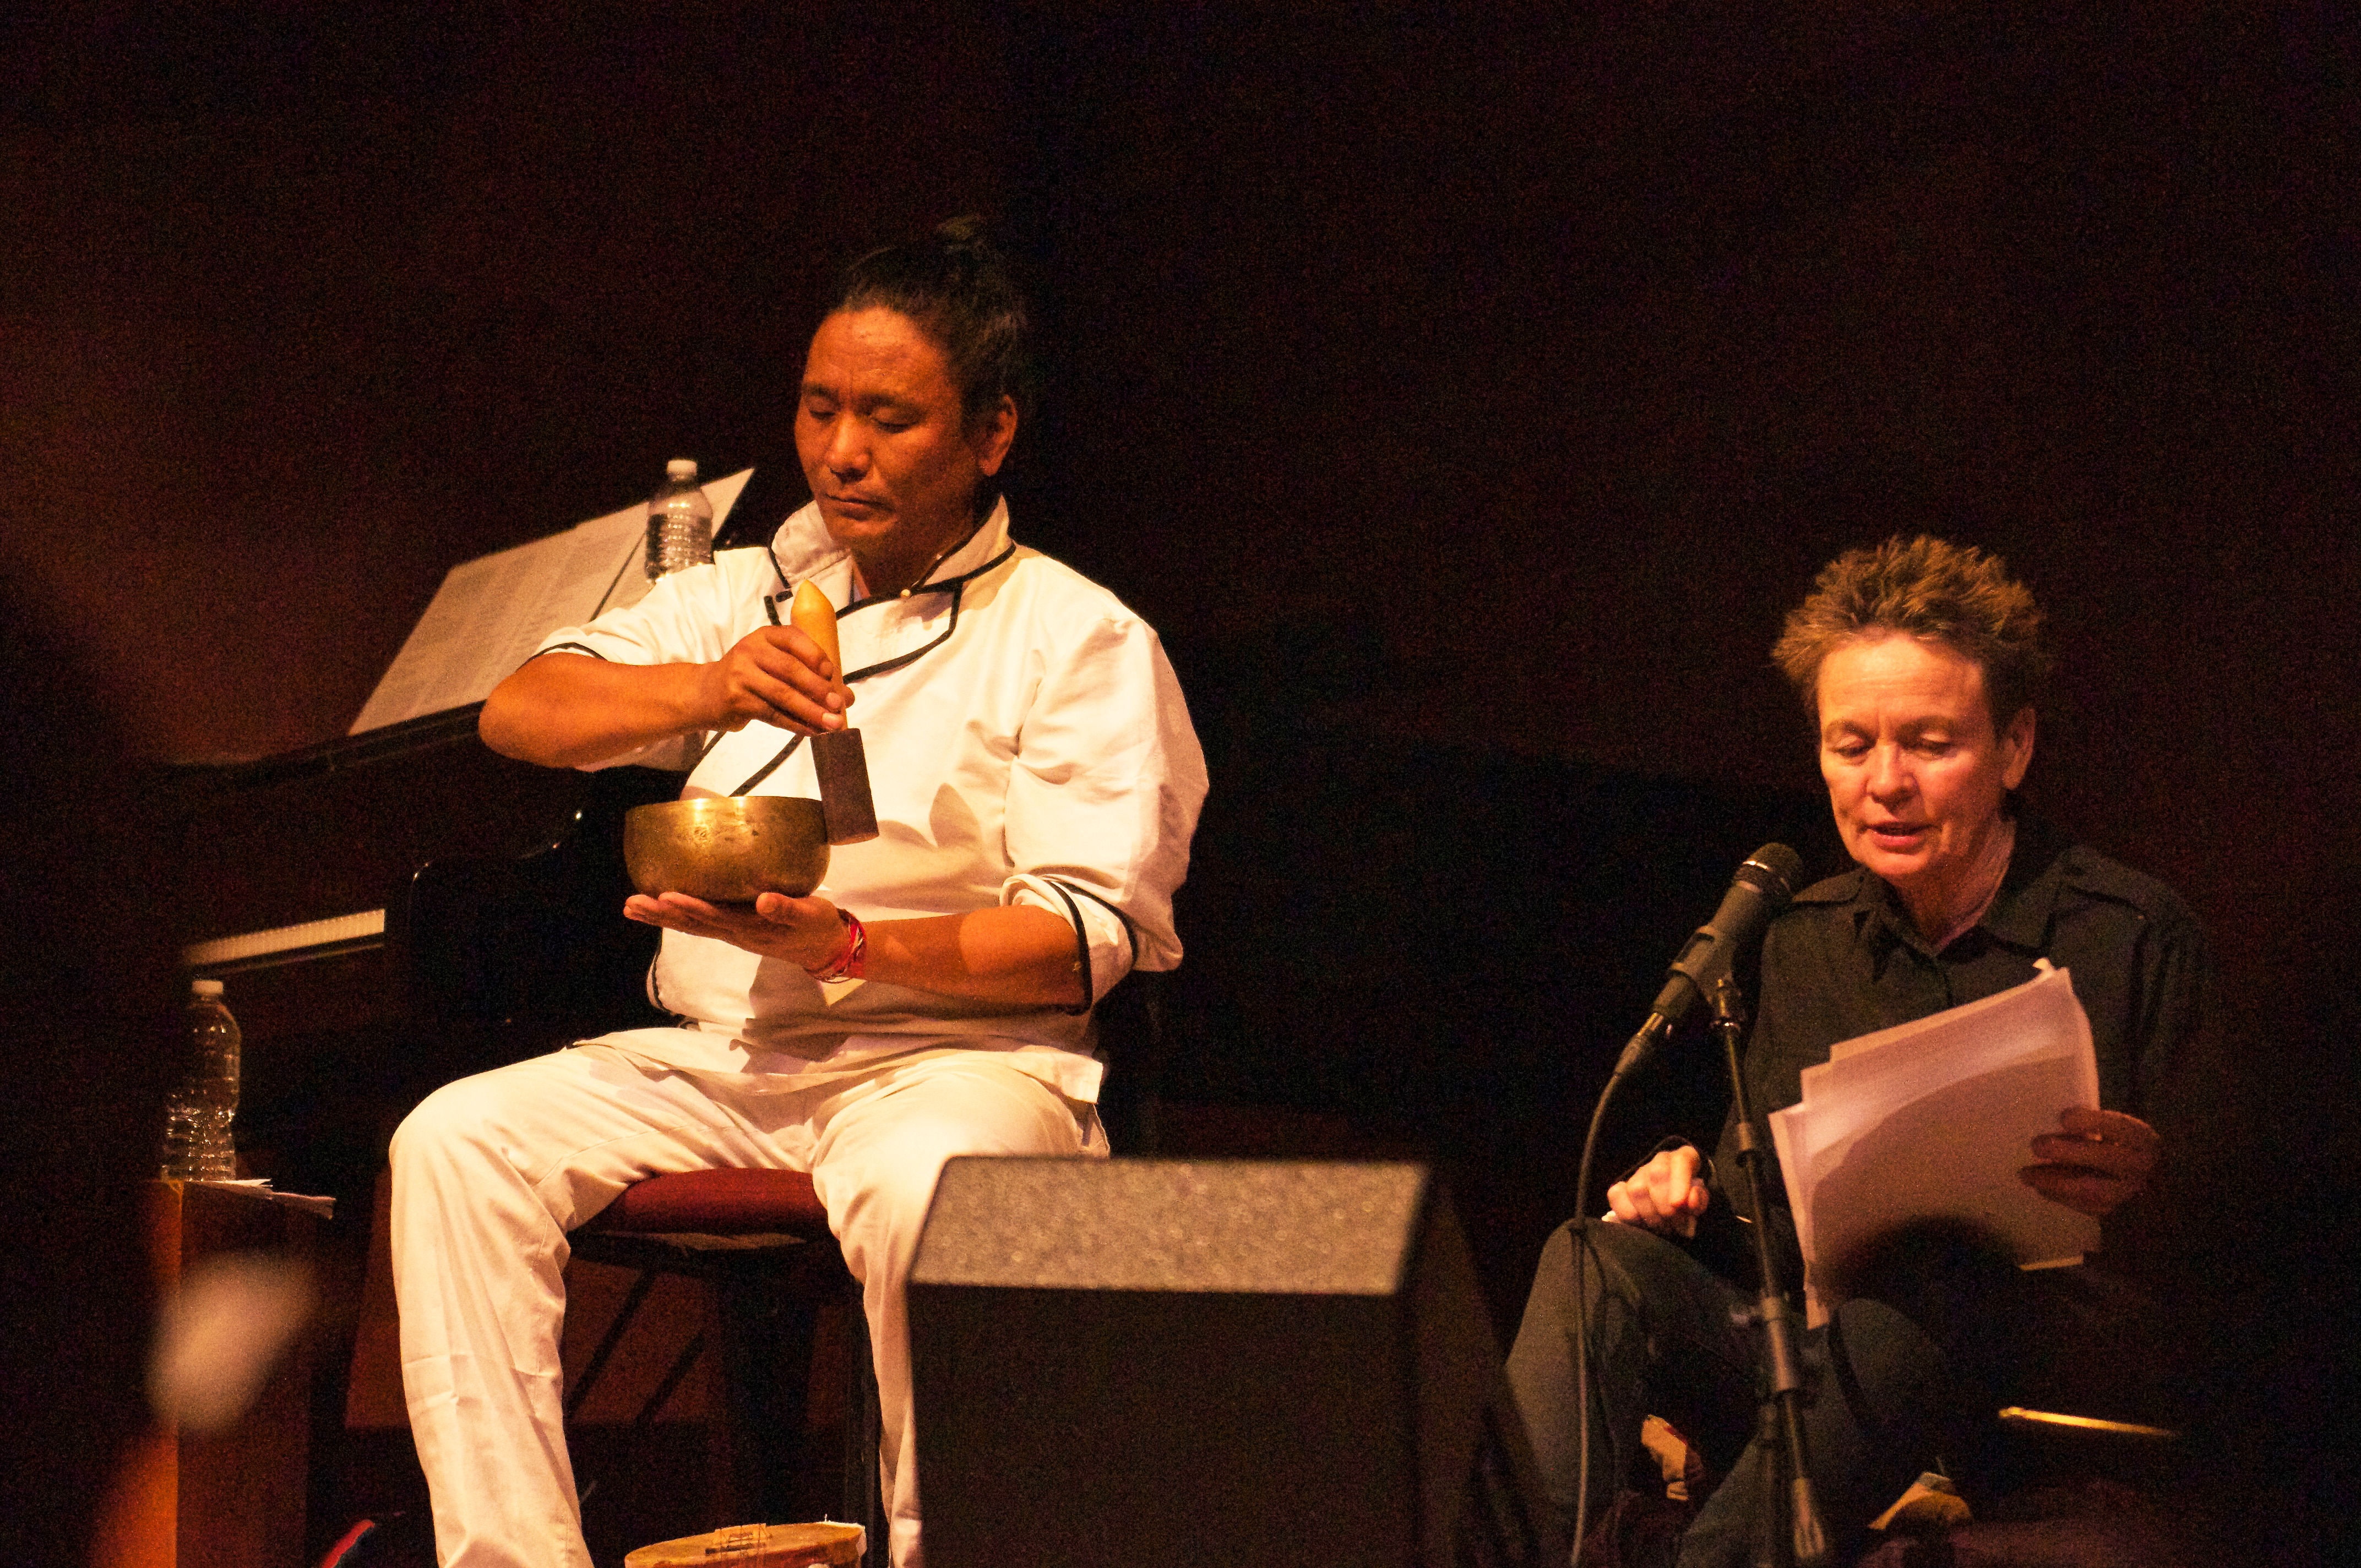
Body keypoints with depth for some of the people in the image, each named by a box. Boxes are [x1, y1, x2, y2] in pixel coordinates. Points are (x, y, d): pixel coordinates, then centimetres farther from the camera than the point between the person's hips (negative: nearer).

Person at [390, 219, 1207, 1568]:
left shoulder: (1082, 638, 4)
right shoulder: (748, 597, 20)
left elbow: (1092, 934, -7)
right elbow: (519, 713, 7)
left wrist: (853, 948, -23)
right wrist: (710, 689, -14)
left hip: (955, 1050, -5)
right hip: (714, 1054, 5)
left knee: (926, 1192, -39)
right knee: (458, 1141, -19)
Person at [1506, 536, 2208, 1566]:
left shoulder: (2136, 937, 1)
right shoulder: (1804, 941, 16)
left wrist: (2145, 1185, -25)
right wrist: (1690, 1196, -5)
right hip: (1807, 1354, 4)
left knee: (1931, 1289, -38)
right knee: (1601, 1261, -23)